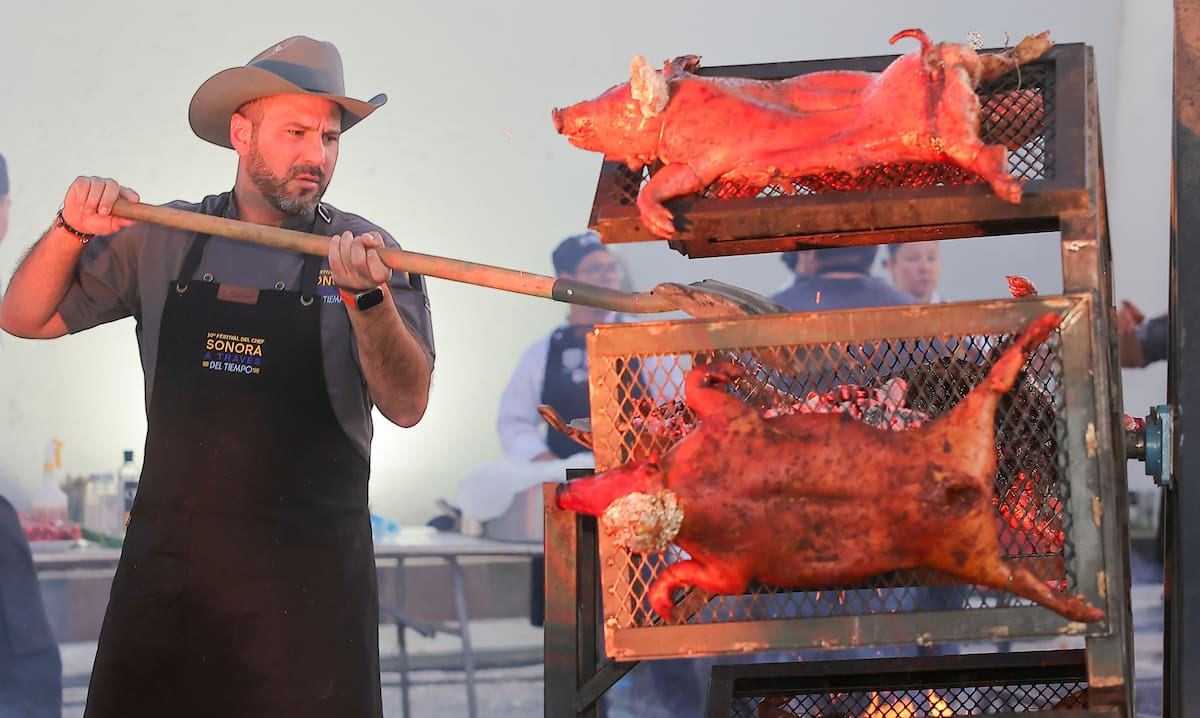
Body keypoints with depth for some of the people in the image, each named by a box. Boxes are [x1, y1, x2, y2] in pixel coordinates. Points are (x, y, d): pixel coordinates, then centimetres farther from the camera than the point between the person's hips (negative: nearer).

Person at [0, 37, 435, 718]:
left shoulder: (366, 253, -1)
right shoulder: (163, 240, 5)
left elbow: (406, 405, -11)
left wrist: (369, 298, -27)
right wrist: (72, 231, -8)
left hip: (308, 569, -2)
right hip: (168, 558, 2)